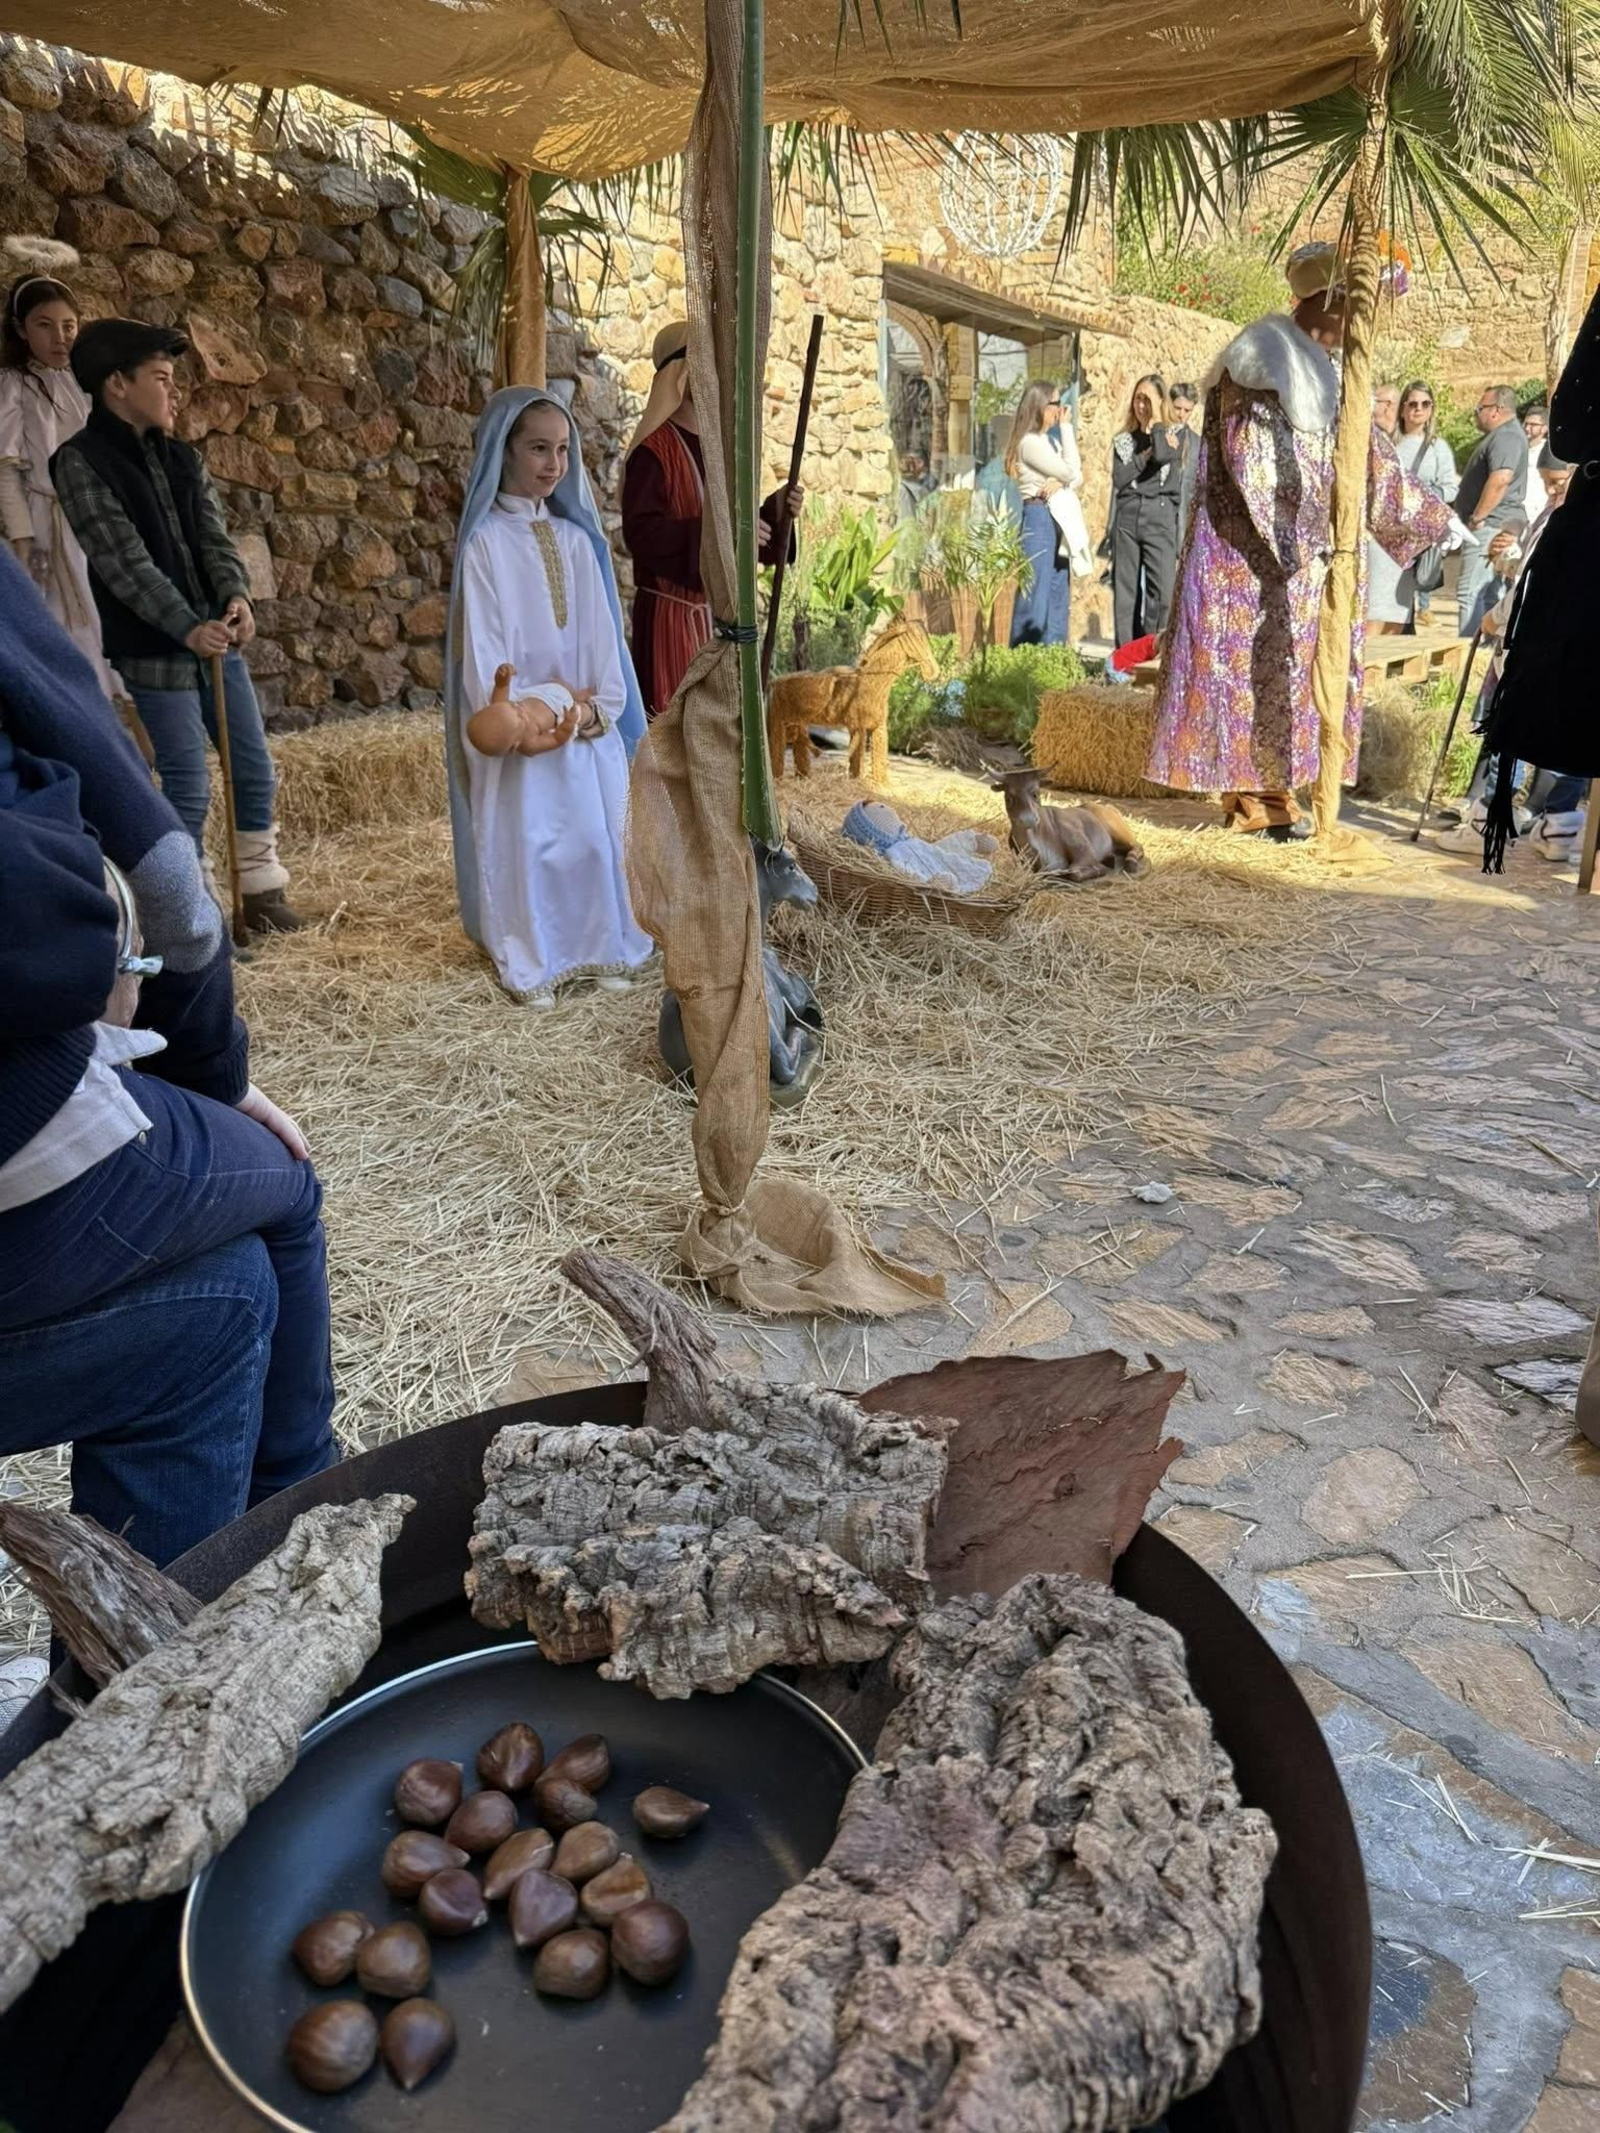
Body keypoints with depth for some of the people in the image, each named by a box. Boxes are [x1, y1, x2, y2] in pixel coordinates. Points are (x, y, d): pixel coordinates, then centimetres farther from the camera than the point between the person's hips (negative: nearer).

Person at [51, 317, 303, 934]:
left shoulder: (182, 459, 12)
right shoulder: (80, 462, -7)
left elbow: (215, 538, 4)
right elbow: (123, 561, -15)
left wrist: (235, 596, -17)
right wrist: (187, 628, -25)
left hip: (218, 639, 6)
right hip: (154, 651, -6)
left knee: (254, 769, 9)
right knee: (189, 785, -3)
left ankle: (262, 891, 22)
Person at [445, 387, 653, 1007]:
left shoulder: (575, 537, 9)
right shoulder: (484, 540, -6)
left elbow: (599, 629, 7)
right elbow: (481, 637, -9)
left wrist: (597, 704, -5)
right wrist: (516, 712, -16)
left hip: (584, 716, 5)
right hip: (522, 716, -5)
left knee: (595, 831, 5)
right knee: (524, 837, -2)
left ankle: (598, 949, 18)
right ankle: (530, 964, 8)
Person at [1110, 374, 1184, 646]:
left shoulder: (1173, 434, 7)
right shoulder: (1122, 439, 14)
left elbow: (1162, 456, -15)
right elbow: (1118, 479, 1)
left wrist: (1155, 420, -3)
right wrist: (1146, 454, -7)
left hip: (1160, 516, -3)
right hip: (1127, 517, 3)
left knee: (1162, 592, -12)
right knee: (1125, 591, 1)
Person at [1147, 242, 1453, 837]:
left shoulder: (1328, 374, 19)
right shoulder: (1260, 355, -5)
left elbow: (1371, 456, 23)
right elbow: (1247, 458, -14)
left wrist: (1437, 517, 25)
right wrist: (1295, 530, -19)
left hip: (1312, 550, 8)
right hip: (1252, 552, -8)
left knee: (1299, 664, 5)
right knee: (1254, 661, -7)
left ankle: (1275, 789, 9)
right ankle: (1252, 796, -3)